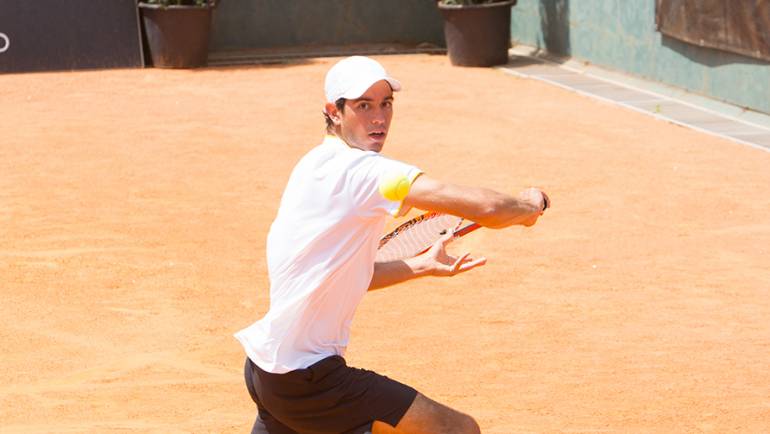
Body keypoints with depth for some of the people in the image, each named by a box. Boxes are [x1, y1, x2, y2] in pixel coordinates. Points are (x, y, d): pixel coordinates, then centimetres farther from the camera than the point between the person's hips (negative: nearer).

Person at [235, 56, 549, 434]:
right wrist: (526, 205, -5)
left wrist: (421, 265, 19)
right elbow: (484, 208, -25)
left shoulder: (318, 166, 12)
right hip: (306, 380, -10)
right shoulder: (360, 169, -19)